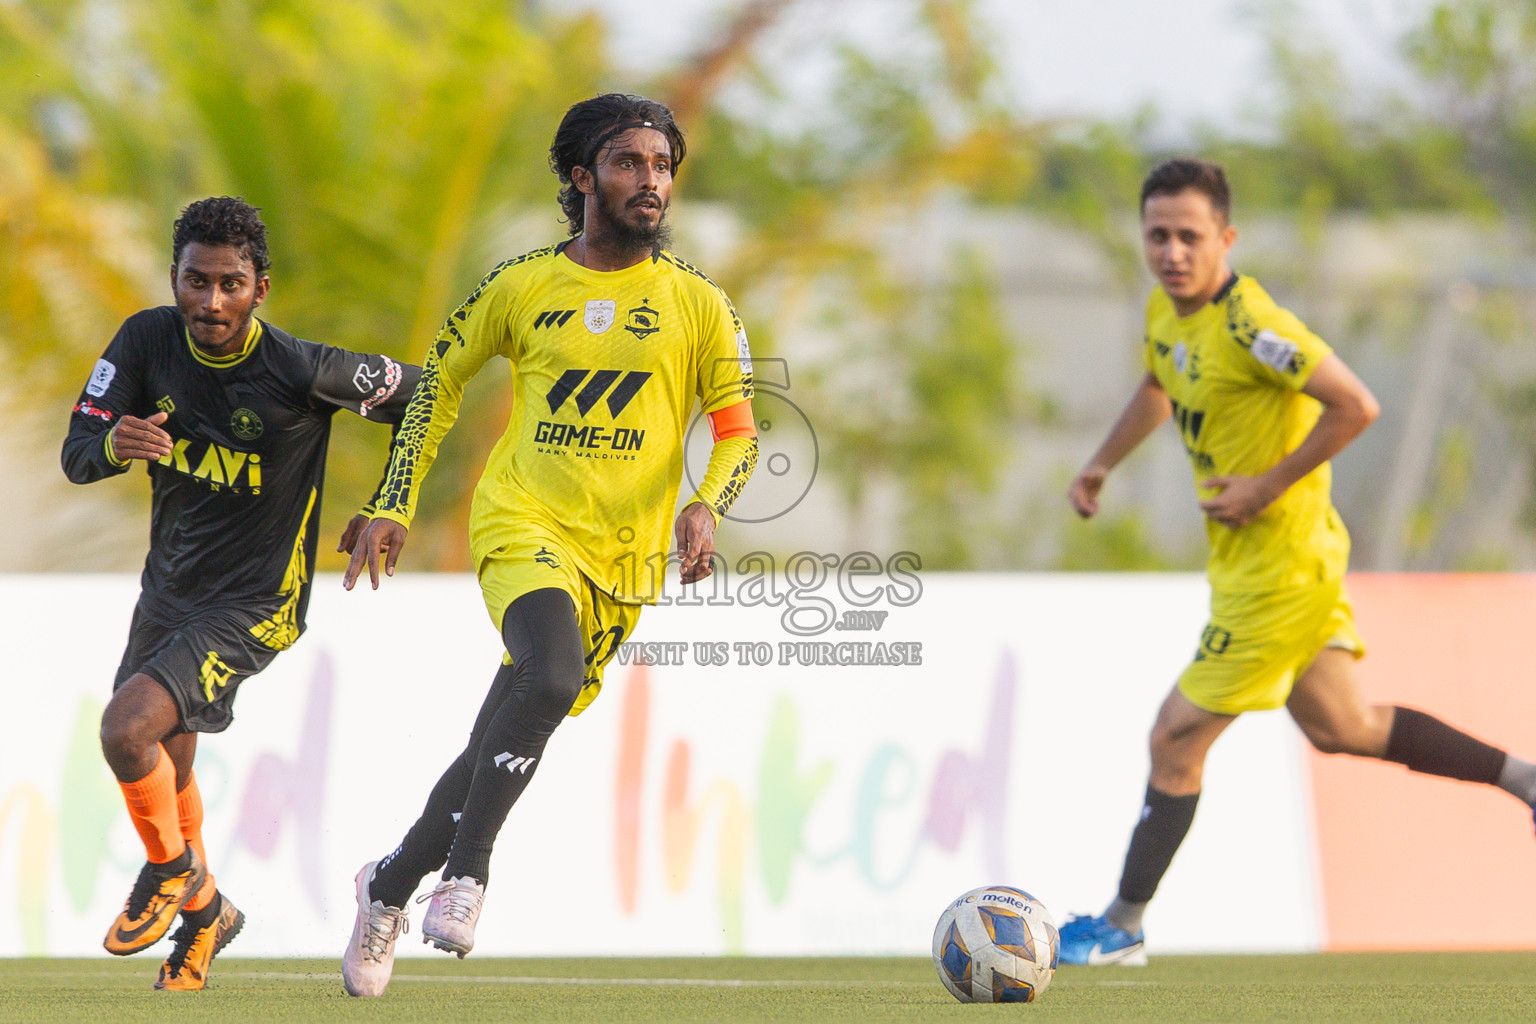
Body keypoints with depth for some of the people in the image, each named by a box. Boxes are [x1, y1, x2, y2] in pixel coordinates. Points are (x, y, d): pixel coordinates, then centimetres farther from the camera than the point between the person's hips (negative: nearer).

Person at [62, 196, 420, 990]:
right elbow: (75, 456, -10)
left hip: (254, 604, -6)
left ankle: (172, 869, 5)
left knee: (128, 727, -24)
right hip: (169, 589, 6)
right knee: (165, 768, 19)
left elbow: (417, 397, -8)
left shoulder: (302, 371, -22)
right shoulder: (149, 341, -10)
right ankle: (202, 911, 46)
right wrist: (113, 446, -33)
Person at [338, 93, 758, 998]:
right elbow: (440, 379, 15)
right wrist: (395, 504, 9)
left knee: (511, 740, 6)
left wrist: (706, 507, -16)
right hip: (525, 524, -2)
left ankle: (393, 884, 27)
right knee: (550, 678, -31)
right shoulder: (521, 287, 3)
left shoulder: (698, 304, 4)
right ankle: (466, 870, -21)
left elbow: (739, 431, 4)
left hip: (623, 556, 2)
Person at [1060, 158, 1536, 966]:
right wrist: (1102, 465, 15)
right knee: (1342, 728, 19)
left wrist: (1268, 488, -22)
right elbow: (1157, 389, 26)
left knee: (1176, 739, -1)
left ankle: (1121, 929, 11)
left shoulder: (1249, 324, -25)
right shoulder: (1166, 310, 3)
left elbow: (1354, 406, -27)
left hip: (1278, 568, -9)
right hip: (1248, 559, 9)